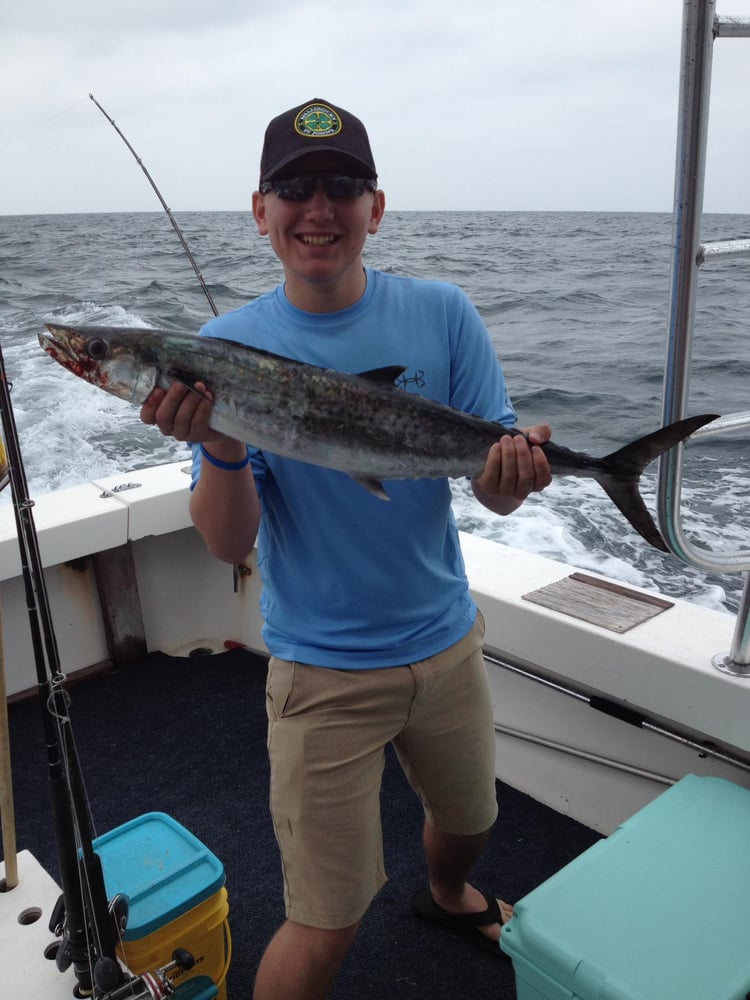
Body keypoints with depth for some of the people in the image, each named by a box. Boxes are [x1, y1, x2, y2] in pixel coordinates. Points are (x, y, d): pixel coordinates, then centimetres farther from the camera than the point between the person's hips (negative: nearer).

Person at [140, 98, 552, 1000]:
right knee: (327, 925, 3)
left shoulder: (442, 315, -7)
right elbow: (230, 544, -15)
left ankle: (446, 894, 63)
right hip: (324, 667, -3)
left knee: (469, 817, 28)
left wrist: (516, 469, -31)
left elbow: (494, 494, -8)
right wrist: (219, 447, -34)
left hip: (446, 638, 4)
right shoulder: (228, 347, -11)